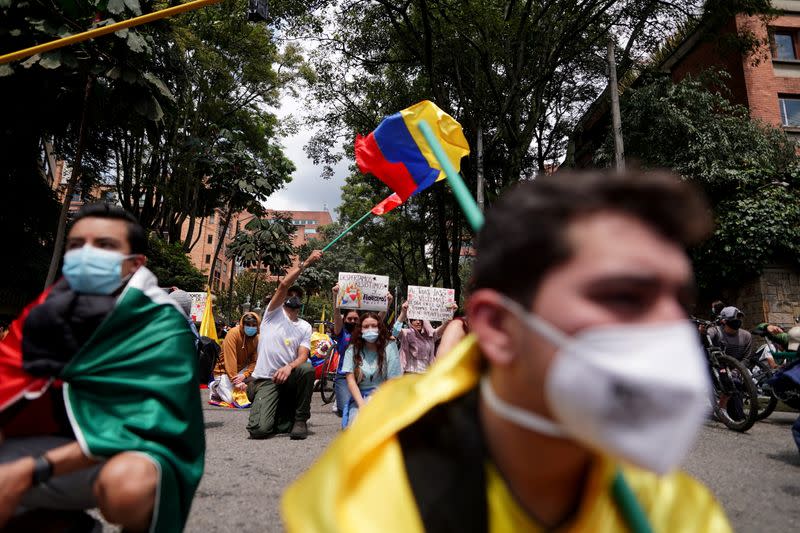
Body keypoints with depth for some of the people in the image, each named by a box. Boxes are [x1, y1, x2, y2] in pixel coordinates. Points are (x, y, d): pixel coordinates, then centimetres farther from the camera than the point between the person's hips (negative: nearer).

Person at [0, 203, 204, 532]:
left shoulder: (162, 327, -16)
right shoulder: (47, 310, -2)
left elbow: (144, 423, -23)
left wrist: (33, 471, -28)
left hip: (133, 452, -5)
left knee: (126, 482, -37)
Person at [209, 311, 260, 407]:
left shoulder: (257, 338, -6)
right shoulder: (233, 333, -21)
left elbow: (254, 361, -8)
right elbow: (230, 359, -25)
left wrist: (244, 375, -25)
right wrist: (235, 380, -29)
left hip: (241, 369, 5)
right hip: (225, 370, -5)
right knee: (232, 399, -17)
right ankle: (216, 386, 10)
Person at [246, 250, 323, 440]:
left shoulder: (305, 327, 11)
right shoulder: (274, 313, 3)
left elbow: (303, 356, -3)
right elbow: (283, 285, -14)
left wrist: (289, 367, -25)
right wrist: (306, 263, -14)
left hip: (289, 376, 3)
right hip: (266, 379, -3)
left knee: (307, 369, -33)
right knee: (259, 429, -22)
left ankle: (300, 419, -11)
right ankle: (283, 414, 15)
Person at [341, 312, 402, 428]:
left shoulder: (390, 347, -2)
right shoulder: (353, 349, 3)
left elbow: (393, 381, -5)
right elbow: (350, 379, -3)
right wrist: (362, 405, -17)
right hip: (359, 396, 2)